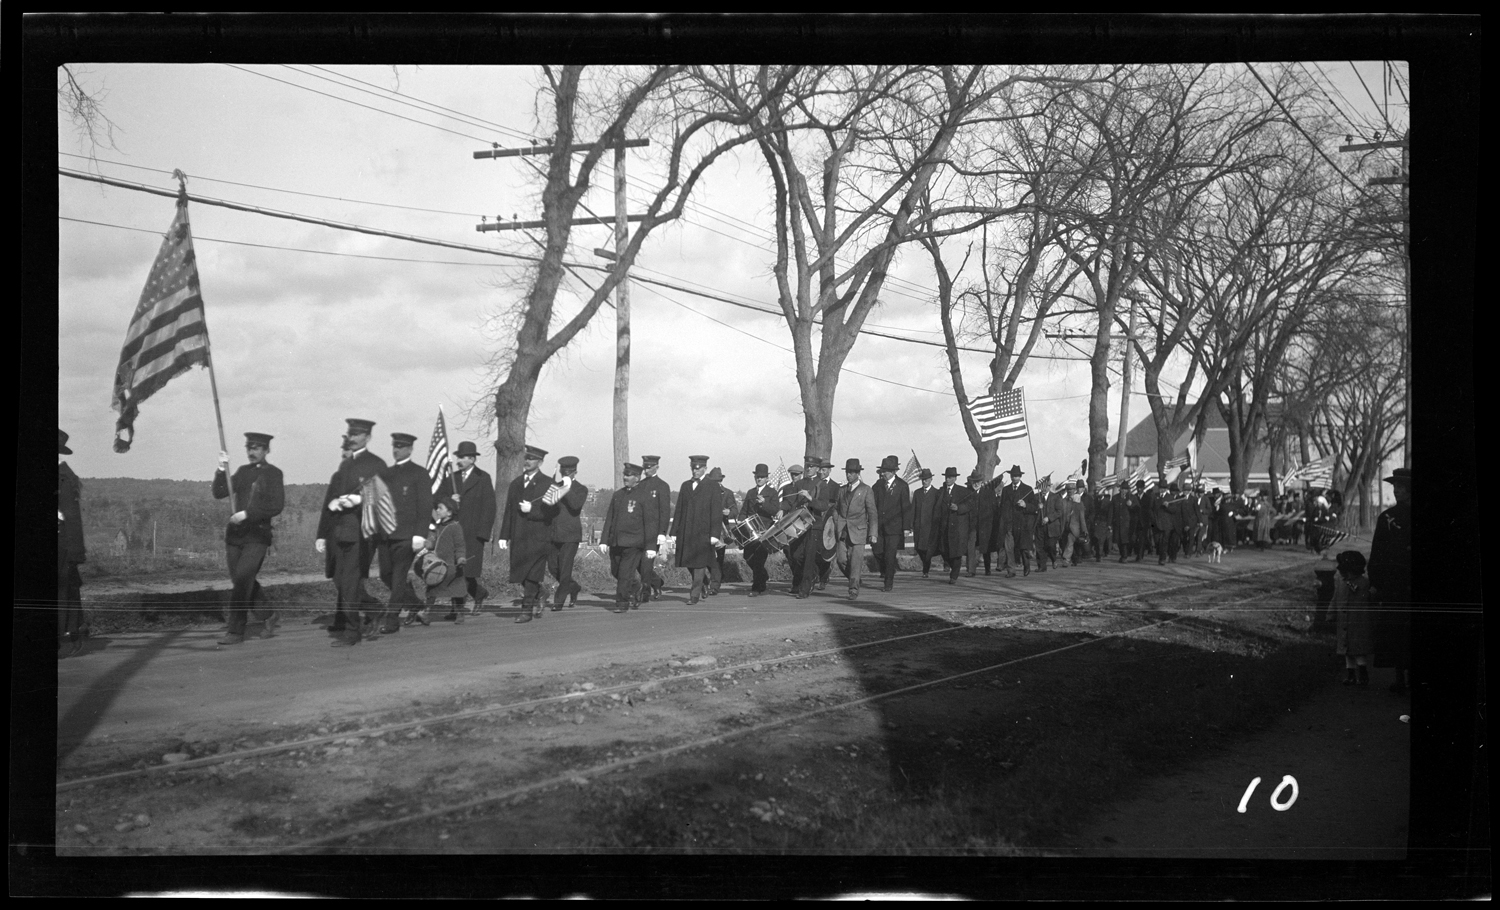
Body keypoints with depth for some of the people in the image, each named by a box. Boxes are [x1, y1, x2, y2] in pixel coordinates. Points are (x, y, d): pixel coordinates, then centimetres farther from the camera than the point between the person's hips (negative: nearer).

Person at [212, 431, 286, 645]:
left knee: (242, 579, -14)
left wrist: (247, 514, -16)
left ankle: (235, 631, -10)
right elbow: (219, 493, 9)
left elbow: (277, 505, -11)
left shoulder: (273, 473, -2)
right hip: (234, 533, 6)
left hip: (257, 535, -6)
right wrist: (222, 469, -5)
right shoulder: (242, 471, 14)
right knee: (242, 581, 9)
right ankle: (268, 617, 26)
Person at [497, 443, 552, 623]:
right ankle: (538, 596, 28)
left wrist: (531, 510, -17)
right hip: (518, 537, 5)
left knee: (531, 574, -8)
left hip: (538, 538, -5)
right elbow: (509, 511, 15)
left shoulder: (547, 484, -1)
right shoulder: (516, 483, 16)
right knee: (522, 574, 7)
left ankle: (527, 609, -4)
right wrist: (504, 536, 10)